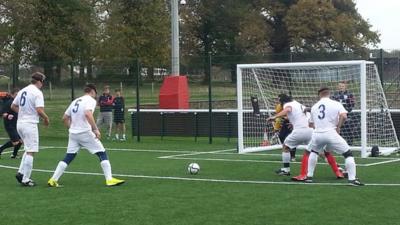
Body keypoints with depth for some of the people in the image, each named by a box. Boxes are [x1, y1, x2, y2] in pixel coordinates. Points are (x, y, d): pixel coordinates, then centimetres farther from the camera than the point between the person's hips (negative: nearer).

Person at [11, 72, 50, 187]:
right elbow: (39, 110, -21)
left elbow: (13, 106, 18)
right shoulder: (37, 92, -12)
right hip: (30, 124, -8)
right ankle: (25, 179, -4)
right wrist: (46, 118, -4)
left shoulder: (22, 91, 11)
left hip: (20, 123, 8)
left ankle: (21, 173, 11)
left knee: (28, 150, 20)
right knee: (30, 152, -4)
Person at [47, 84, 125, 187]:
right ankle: (109, 179, -5)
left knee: (68, 157, 12)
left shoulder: (75, 101, 18)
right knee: (102, 153, 1)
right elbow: (88, 114, -23)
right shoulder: (90, 100, -3)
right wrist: (96, 129, -23)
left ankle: (53, 180, 6)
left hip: (73, 133, 7)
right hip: (85, 132, -7)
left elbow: (65, 118, 19)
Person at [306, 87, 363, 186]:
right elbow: (343, 116, -14)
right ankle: (352, 179, -5)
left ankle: (309, 176, 31)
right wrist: (338, 127, 1)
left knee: (314, 151, 33)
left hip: (317, 134, 4)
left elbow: (311, 124, 21)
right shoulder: (336, 104, 3)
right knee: (348, 154, 6)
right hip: (330, 133, -4)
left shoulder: (314, 106, 15)